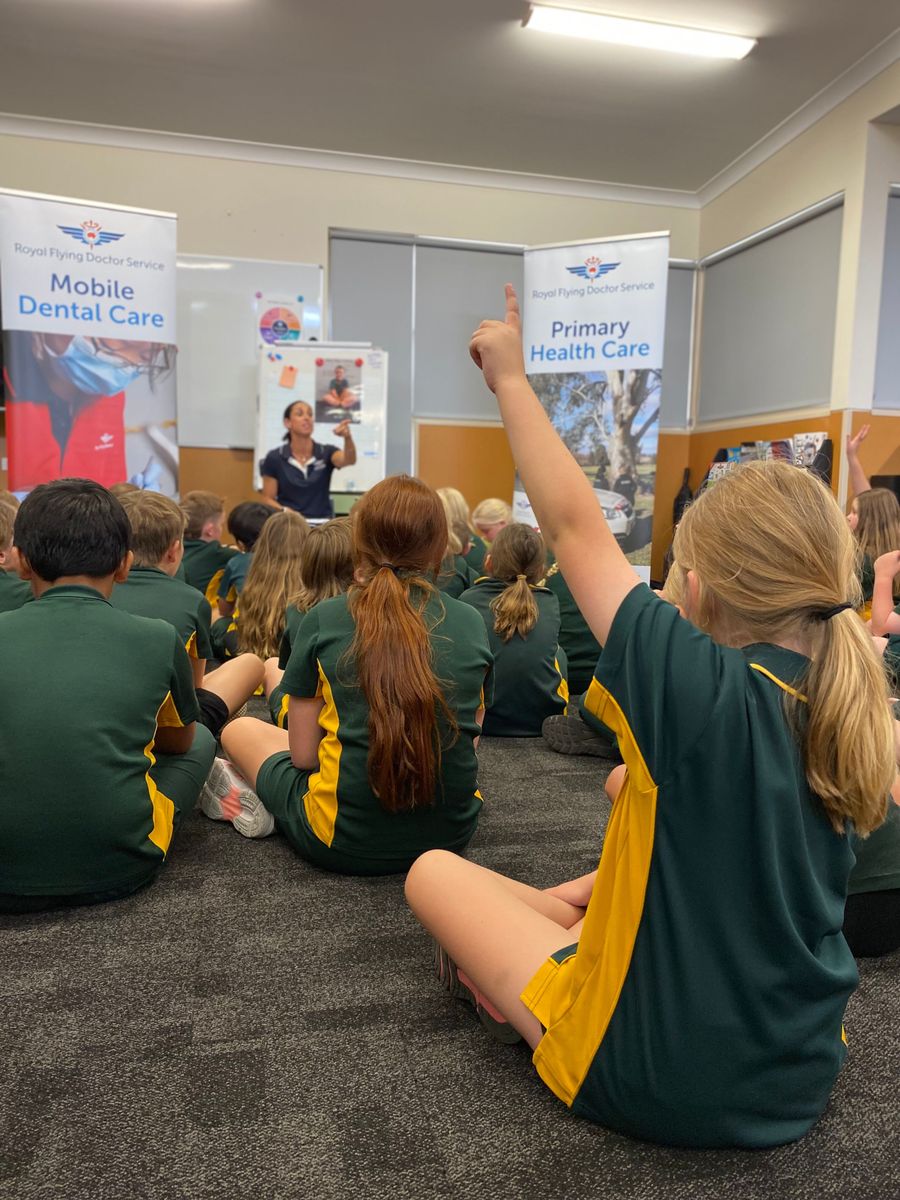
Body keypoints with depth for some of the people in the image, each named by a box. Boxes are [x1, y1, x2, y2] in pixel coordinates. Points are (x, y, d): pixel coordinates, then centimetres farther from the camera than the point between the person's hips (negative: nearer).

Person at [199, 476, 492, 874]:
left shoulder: (324, 620, -10)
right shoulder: (471, 623, -3)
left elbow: (303, 754, -5)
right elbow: (470, 733, 6)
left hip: (346, 842, -3)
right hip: (453, 833, 4)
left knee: (240, 729, 21)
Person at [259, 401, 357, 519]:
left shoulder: (326, 453, 4)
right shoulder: (274, 458, 1)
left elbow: (349, 460, -17)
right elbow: (268, 499, 4)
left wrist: (348, 437, -37)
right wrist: (286, 512, -15)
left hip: (322, 522, 1)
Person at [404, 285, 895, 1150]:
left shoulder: (702, 688, -30)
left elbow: (575, 526, -21)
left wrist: (510, 378, -11)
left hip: (660, 1085, -6)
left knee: (433, 873, 4)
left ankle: (533, 936, 24)